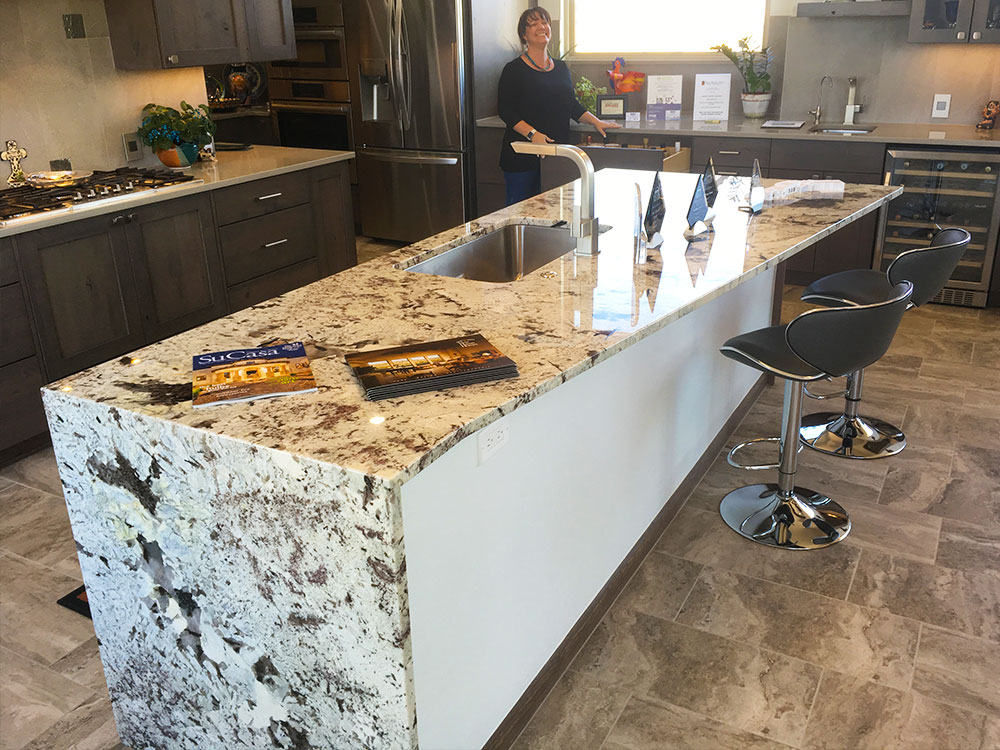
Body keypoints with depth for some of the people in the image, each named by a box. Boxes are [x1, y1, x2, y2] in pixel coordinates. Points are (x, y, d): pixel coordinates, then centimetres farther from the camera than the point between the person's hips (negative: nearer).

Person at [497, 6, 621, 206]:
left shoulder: (561, 68, 15)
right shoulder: (514, 70, -3)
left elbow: (572, 104, 21)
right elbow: (505, 110, -9)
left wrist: (596, 121, 8)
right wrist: (532, 133, -21)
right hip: (522, 155, -5)